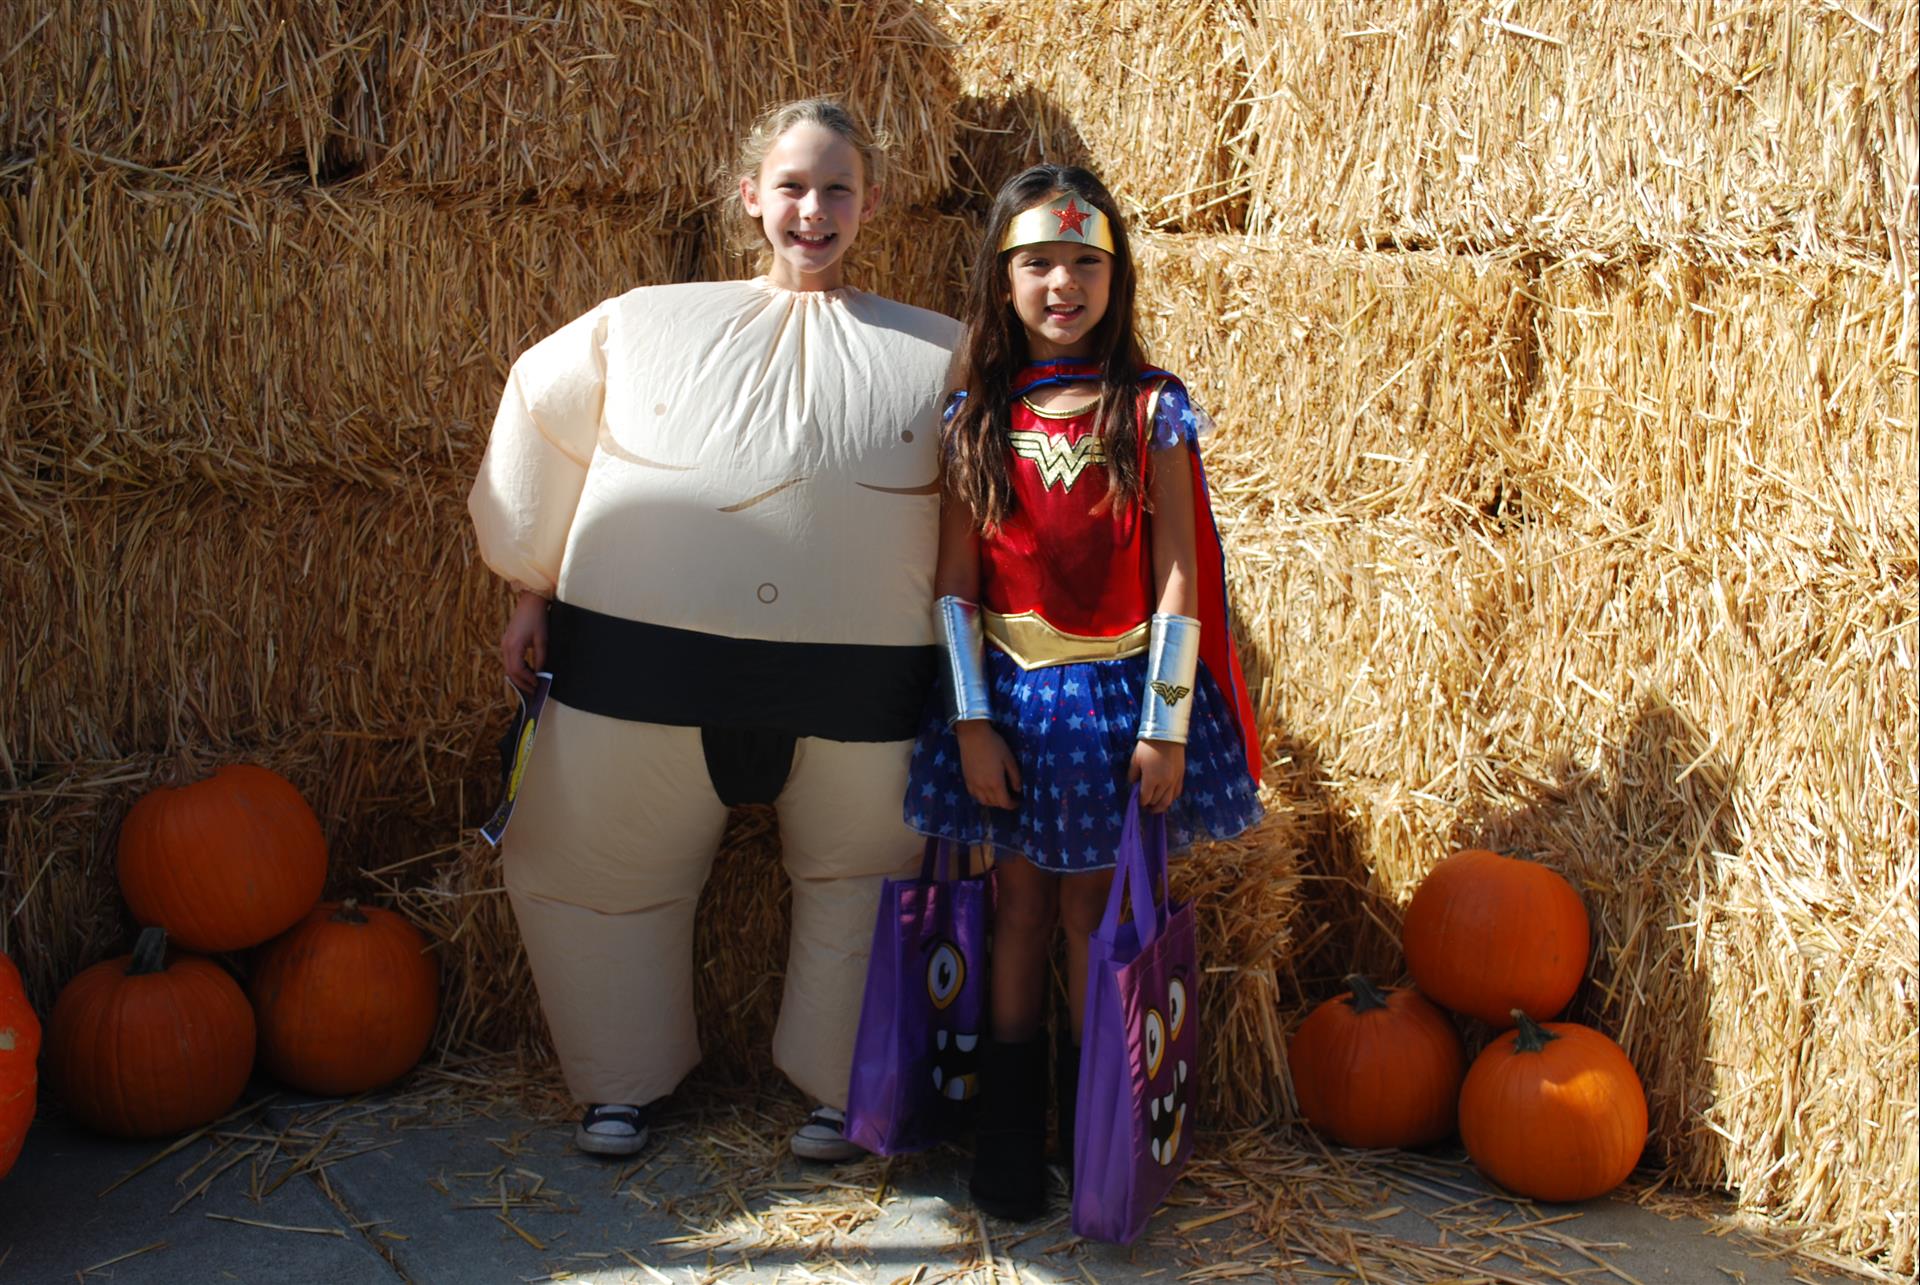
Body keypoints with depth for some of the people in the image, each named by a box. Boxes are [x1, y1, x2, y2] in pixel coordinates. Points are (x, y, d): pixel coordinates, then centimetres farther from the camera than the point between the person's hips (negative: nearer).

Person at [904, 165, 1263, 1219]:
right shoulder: (974, 417, 1)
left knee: (1090, 916, 6)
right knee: (1020, 910, 10)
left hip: (1117, 695, -2)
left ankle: (1093, 1133, 22)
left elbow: (1177, 577, -6)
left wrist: (1167, 725, -10)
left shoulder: (1151, 409, -5)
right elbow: (956, 583, 1)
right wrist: (970, 719, -4)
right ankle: (1009, 1138, 23)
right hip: (1011, 697, 2)